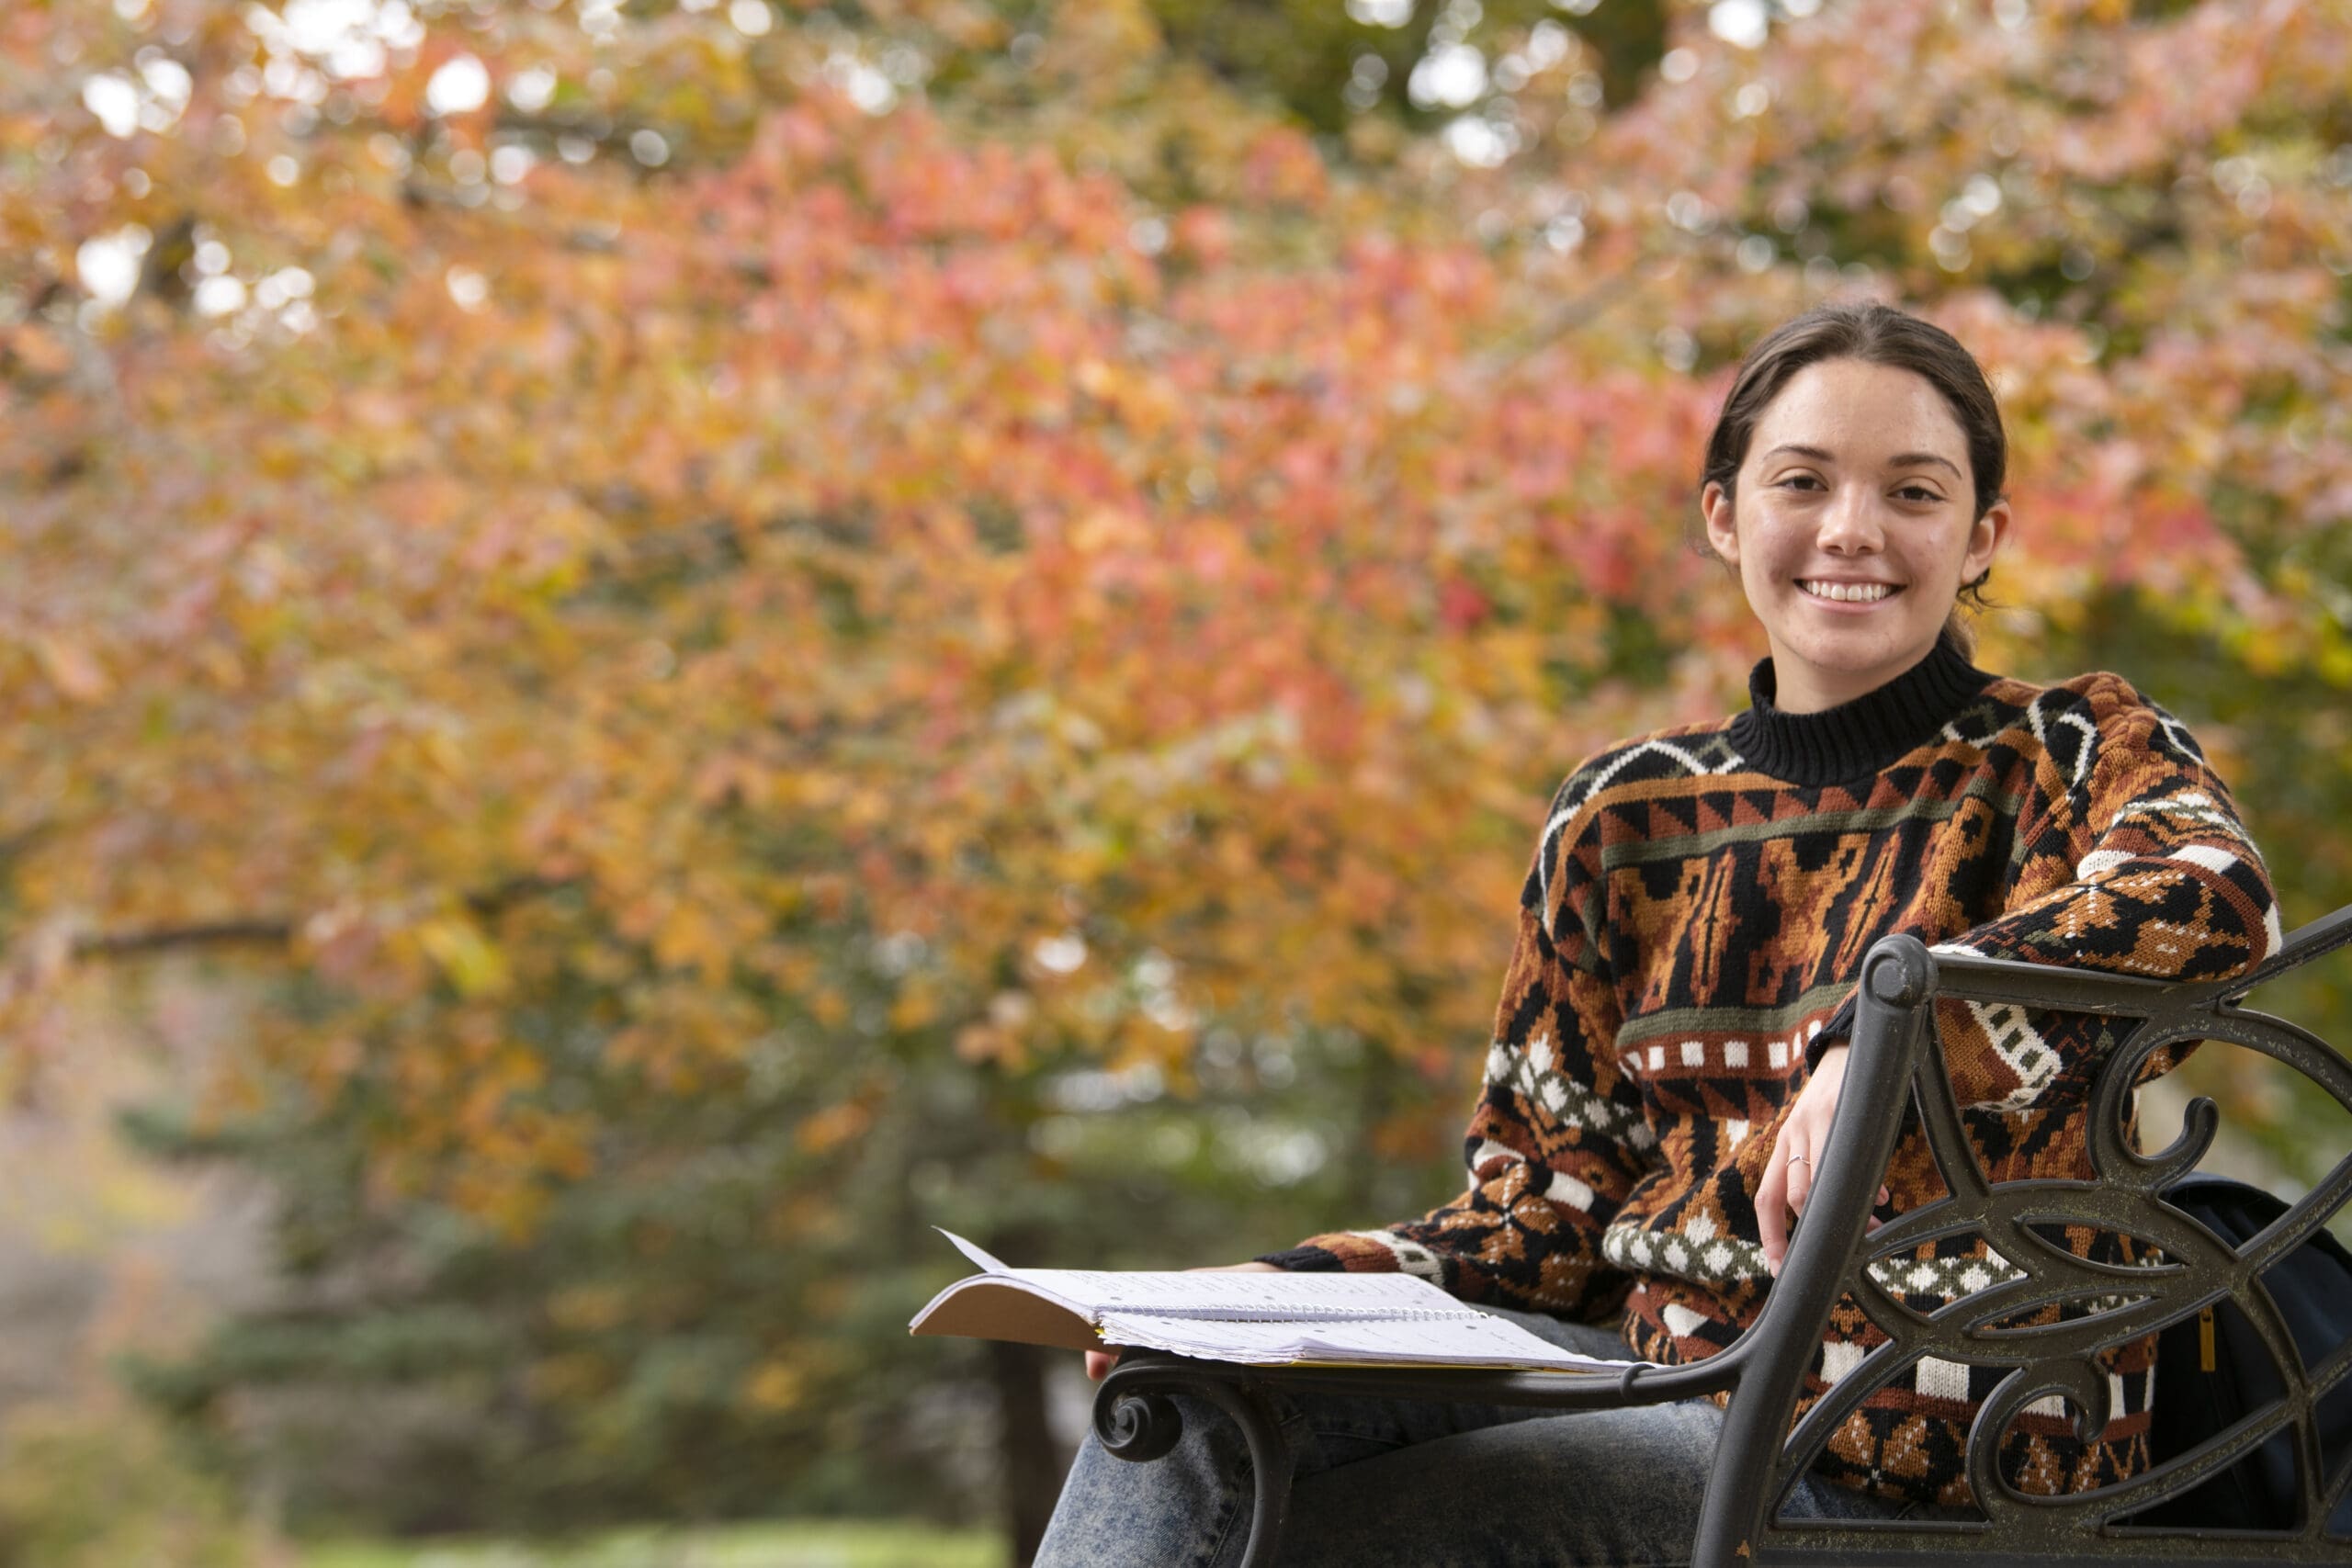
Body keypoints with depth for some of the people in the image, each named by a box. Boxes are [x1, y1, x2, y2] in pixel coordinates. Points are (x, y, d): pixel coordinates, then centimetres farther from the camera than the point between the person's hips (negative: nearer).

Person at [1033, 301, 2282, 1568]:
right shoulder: (1624, 820, 11)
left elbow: (2216, 893, -26)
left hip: (1922, 1459, -5)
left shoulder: (2069, 754, -2)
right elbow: (1554, 1198, 10)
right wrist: (1300, 1286, -8)